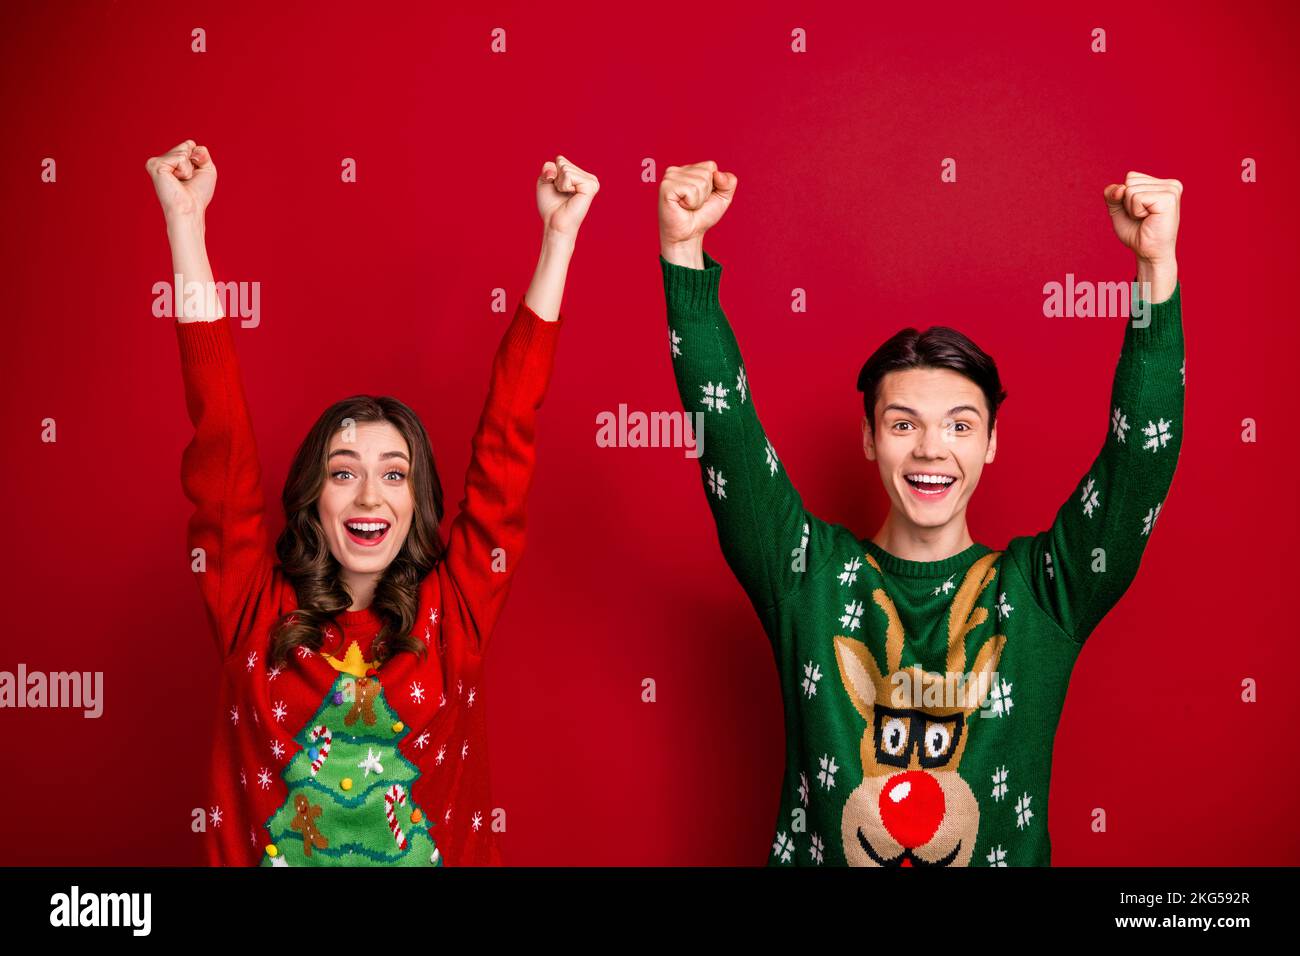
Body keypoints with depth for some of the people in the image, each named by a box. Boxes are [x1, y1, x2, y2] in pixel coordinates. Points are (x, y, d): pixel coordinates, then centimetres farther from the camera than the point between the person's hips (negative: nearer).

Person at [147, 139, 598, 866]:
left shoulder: (451, 608, -2)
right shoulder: (257, 608, -1)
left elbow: (510, 434, -5)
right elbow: (221, 434, -6)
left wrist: (559, 234, -6)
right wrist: (186, 221, -10)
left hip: (439, 850, 1)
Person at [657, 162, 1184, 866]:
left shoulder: (1044, 591, 2)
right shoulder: (807, 575, 1)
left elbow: (1143, 453, -8)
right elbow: (723, 426, -7)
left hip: (1003, 854, 1)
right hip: (817, 855, 0)